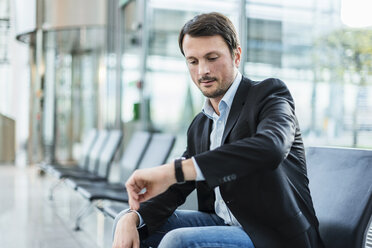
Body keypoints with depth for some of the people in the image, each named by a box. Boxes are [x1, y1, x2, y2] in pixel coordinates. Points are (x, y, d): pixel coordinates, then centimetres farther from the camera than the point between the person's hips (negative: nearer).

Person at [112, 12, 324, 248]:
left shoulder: (270, 93, -9)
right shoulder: (200, 126, 12)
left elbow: (270, 147, -31)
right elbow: (177, 188, 8)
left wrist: (173, 170, -37)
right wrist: (131, 219, -13)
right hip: (223, 224, 7)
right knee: (127, 223, 0)